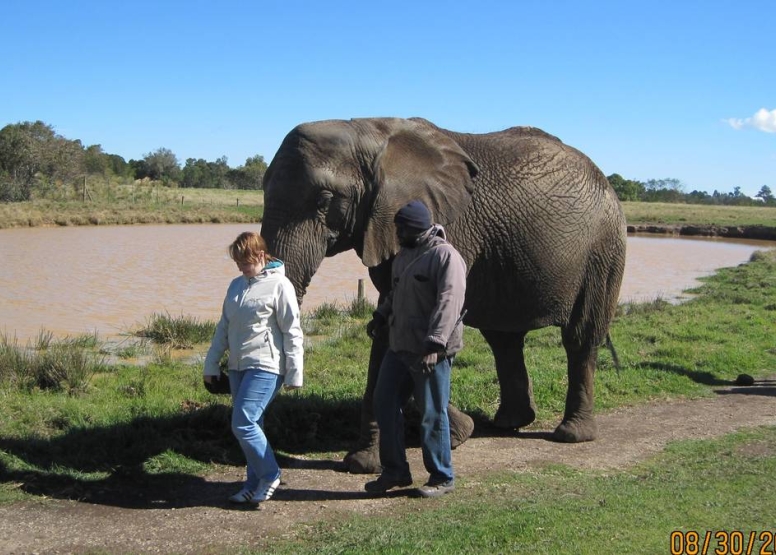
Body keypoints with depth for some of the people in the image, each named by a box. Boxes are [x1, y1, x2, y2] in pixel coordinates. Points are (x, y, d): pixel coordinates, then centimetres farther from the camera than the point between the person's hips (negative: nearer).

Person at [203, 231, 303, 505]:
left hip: (265, 368, -7)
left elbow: (292, 332, -8)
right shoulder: (236, 285, 13)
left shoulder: (278, 285, -8)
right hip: (238, 367, 7)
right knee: (249, 425, 10)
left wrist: (294, 374, -10)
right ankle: (255, 483, 20)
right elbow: (224, 327, 19)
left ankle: (269, 475, 4)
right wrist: (211, 364, 16)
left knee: (243, 424, -13)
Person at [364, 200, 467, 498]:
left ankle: (442, 478, 14)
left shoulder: (445, 256, -14)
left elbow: (448, 303, -23)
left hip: (431, 352, -9)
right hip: (399, 347, 9)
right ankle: (395, 471, 22)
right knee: (385, 404, 9)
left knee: (433, 414, 0)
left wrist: (434, 344, -29)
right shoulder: (404, 255, 15)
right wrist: (381, 316, 20)